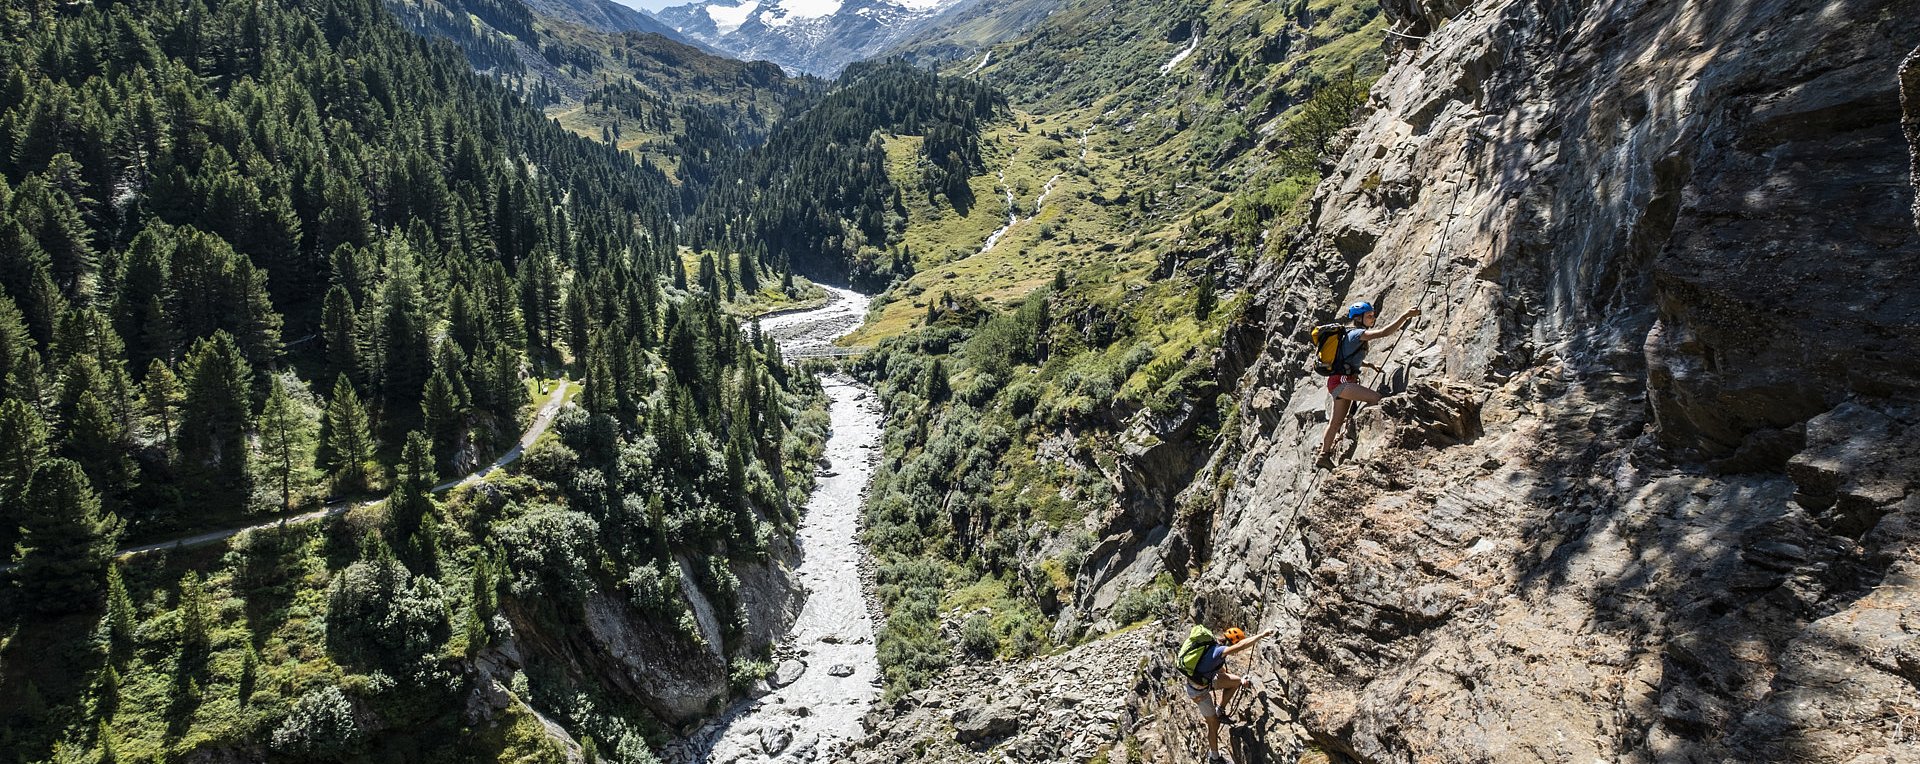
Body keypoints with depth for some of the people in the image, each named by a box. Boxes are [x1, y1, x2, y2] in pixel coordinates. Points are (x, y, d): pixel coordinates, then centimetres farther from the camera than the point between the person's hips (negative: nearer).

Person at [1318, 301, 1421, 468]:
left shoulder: (1355, 335, 18)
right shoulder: (1357, 333, -12)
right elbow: (1384, 333, -25)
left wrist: (1369, 365, 17)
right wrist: (1405, 316, -24)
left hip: (1340, 382, 10)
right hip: (1341, 381, -10)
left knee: (1337, 421, 13)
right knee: (1376, 399, -19)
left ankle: (1324, 454, 20)